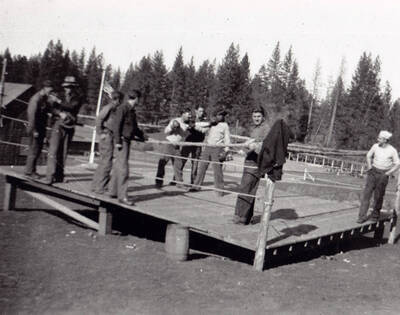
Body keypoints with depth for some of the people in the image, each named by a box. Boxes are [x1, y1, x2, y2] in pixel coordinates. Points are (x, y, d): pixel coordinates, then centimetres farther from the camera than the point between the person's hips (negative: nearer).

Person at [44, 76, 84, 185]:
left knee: (63, 152, 3)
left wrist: (59, 102, -19)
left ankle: (59, 175, 11)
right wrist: (60, 113, -16)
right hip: (58, 125, 0)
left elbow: (71, 106, -13)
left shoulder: (78, 98, 6)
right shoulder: (61, 96, 11)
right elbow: (53, 110, 3)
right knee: (53, 150, -11)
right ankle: (50, 176, -15)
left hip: (69, 127, 0)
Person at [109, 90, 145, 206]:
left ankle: (113, 191, 22)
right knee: (123, 168, -10)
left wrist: (142, 135, 35)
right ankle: (122, 196, -9)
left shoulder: (132, 110, 15)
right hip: (122, 141, -9)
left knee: (118, 166, 14)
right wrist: (118, 141, -19)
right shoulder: (122, 109, -12)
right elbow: (116, 125, -16)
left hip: (127, 140, 9)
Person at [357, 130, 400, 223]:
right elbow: (369, 156, 16)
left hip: (383, 175, -2)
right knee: (366, 193, -5)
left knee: (379, 196, 4)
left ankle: (375, 215, 23)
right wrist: (369, 167, 6)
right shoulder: (375, 146, 0)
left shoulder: (392, 150, -8)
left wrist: (388, 173, -8)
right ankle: (362, 216, -5)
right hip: (373, 172, 2)